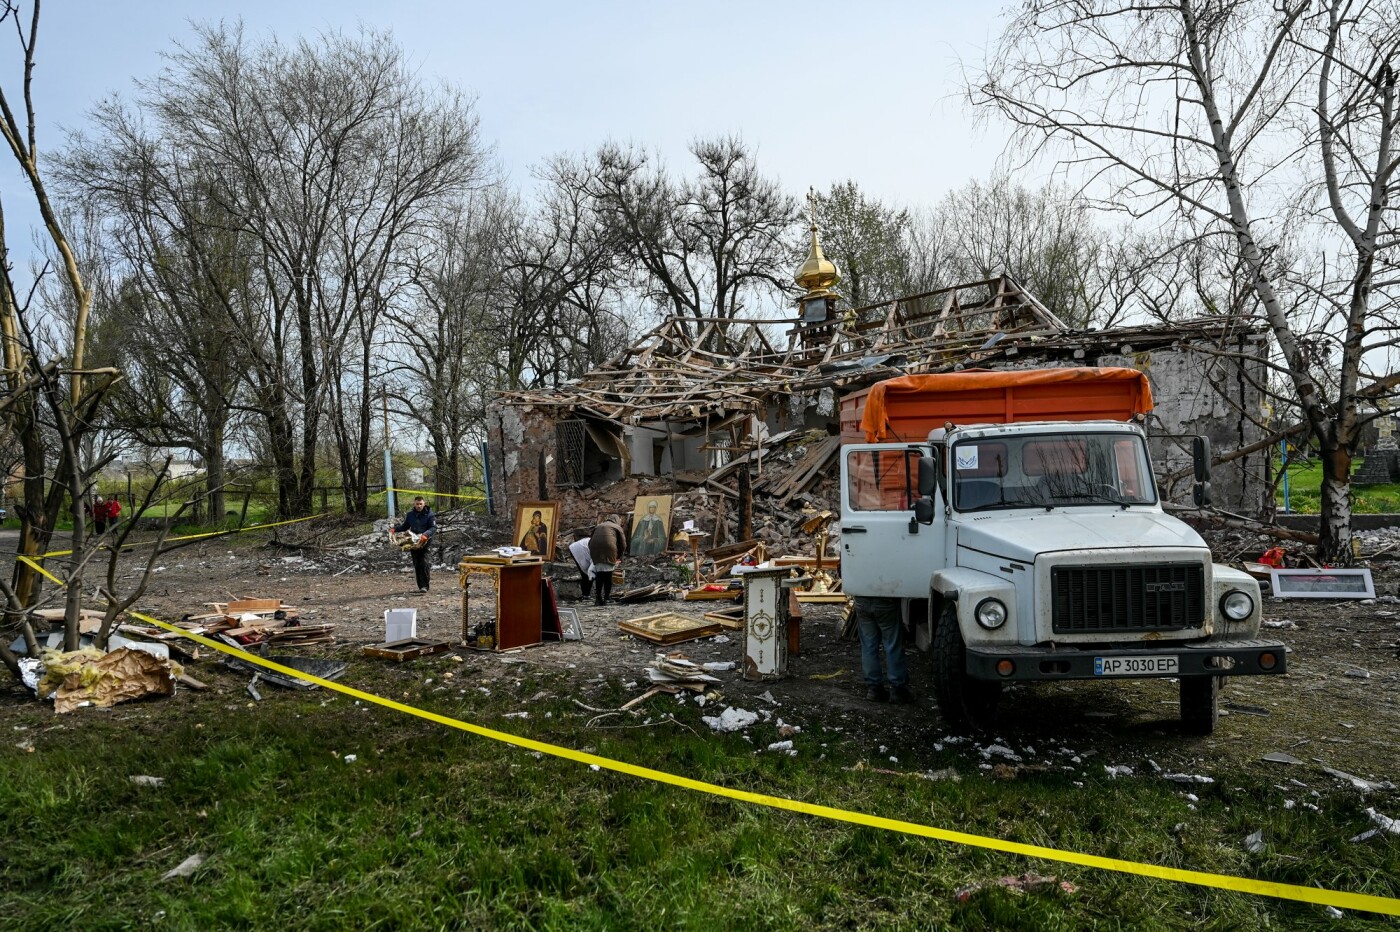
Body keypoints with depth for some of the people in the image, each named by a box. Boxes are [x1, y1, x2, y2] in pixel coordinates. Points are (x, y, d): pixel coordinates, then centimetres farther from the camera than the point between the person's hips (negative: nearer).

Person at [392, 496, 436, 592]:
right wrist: (395, 529, 2)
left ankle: (425, 586, -14)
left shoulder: (429, 514, -5)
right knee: (417, 565, 8)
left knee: (424, 563, -15)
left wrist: (426, 534, -26)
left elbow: (433, 527, -10)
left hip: (425, 543, -4)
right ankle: (420, 586, 16)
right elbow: (404, 526, 19)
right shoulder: (410, 514, 8)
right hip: (414, 543, 4)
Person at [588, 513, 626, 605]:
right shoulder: (617, 527, 17)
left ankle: (598, 599, 8)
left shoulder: (598, 526, 29)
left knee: (599, 575, 10)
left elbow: (590, 542, 24)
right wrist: (618, 556, 25)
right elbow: (623, 545, 11)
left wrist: (593, 556, 30)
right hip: (609, 550, -3)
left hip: (595, 551, 4)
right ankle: (606, 598, 0)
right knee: (608, 576, 3)